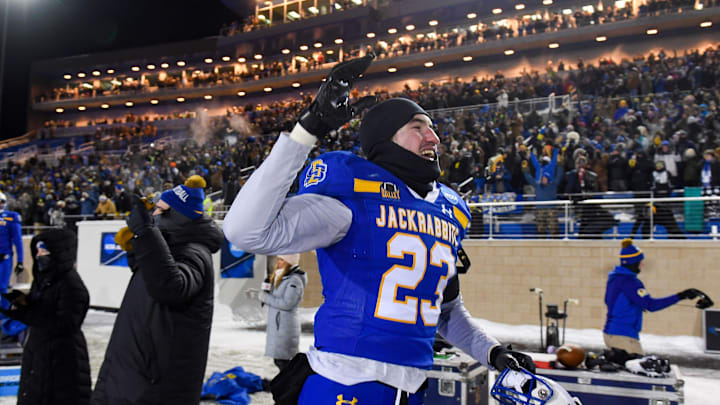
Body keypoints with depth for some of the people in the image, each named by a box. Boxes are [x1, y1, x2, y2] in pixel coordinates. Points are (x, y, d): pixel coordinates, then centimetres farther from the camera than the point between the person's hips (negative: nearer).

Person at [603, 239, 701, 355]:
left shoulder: (614, 277, 10)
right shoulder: (629, 281, -19)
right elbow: (651, 305, -25)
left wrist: (636, 304, 26)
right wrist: (680, 296, -27)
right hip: (623, 336, -10)